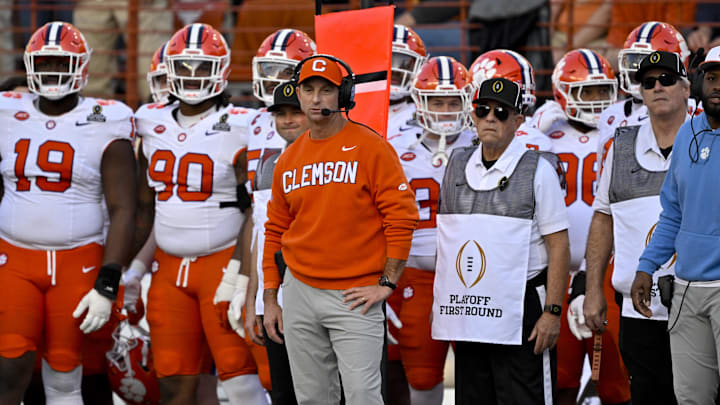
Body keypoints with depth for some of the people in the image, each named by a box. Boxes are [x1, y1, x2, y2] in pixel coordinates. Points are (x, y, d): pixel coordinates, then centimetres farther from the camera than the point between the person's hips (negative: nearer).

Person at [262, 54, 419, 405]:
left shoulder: (370, 148, -6)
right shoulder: (289, 160, 10)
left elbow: (402, 216, -9)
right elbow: (276, 231, 17)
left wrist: (387, 283, -12)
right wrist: (270, 299, 13)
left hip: (355, 297, -5)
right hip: (300, 293, 5)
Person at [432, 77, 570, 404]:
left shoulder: (537, 169, -3)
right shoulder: (457, 165, 13)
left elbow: (558, 246, -6)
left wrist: (552, 311, -13)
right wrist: (442, 303, 14)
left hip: (520, 312, -5)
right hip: (466, 312, 6)